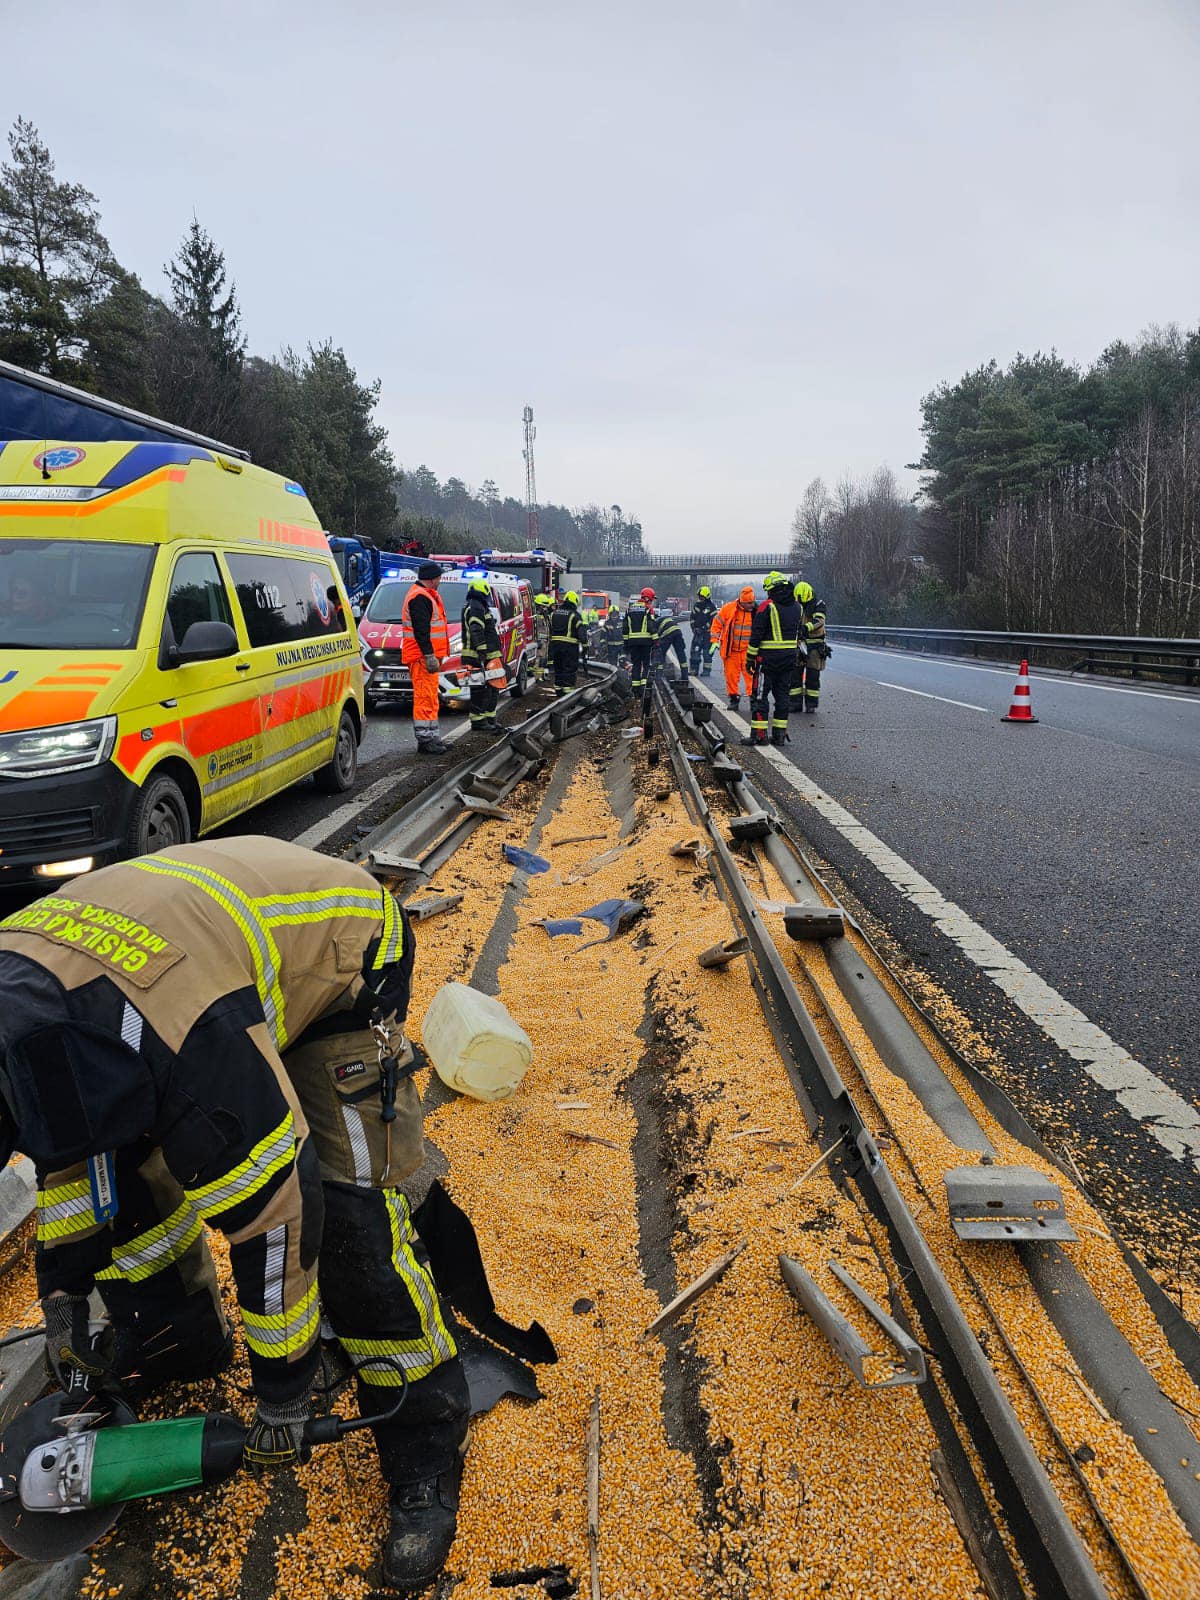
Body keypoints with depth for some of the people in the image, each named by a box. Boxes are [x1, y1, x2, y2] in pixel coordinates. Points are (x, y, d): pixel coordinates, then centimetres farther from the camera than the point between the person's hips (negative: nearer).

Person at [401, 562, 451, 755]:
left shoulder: (426, 595, 21)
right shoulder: (419, 597, -14)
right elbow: (421, 630, -21)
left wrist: (434, 655, 24)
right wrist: (429, 656, -24)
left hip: (427, 657, 11)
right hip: (422, 657, -11)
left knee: (430, 698, 14)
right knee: (425, 697, -10)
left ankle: (431, 737, 21)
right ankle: (425, 740, -9)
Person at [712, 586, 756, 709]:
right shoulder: (729, 608, -6)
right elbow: (717, 623, 4)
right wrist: (715, 640, 0)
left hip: (748, 650, -1)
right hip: (730, 650, 1)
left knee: (750, 674, -10)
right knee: (731, 675, 7)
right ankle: (734, 698, 19)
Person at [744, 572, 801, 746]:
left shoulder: (767, 606, -11)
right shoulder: (796, 607, 9)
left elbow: (756, 635, -11)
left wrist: (750, 659, -5)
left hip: (768, 658, -6)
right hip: (790, 658, 6)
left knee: (761, 695, -1)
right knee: (783, 695, 11)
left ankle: (759, 734, -4)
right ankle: (780, 734, 12)